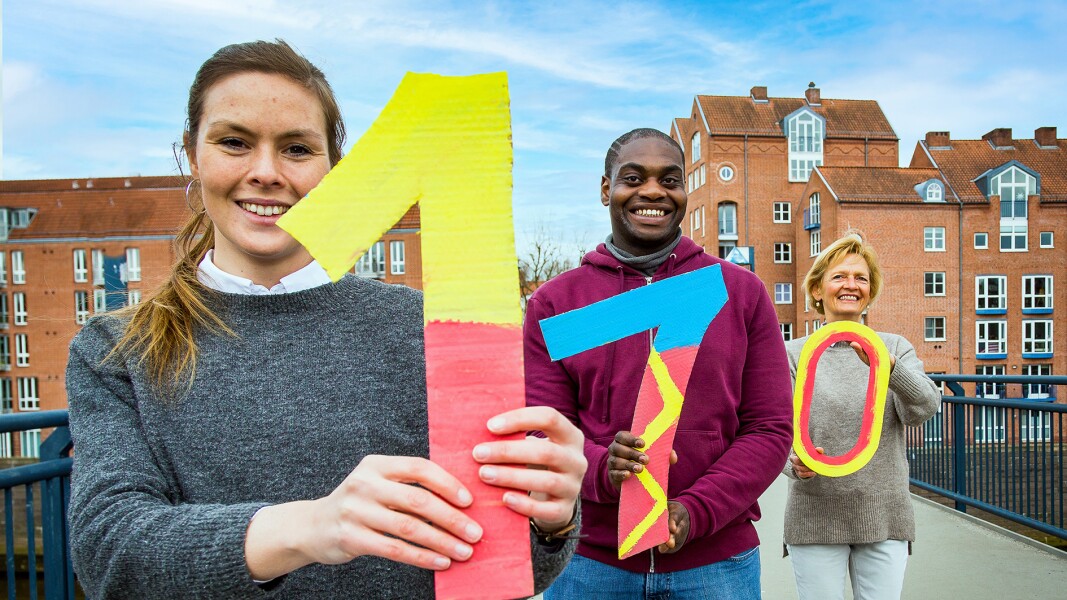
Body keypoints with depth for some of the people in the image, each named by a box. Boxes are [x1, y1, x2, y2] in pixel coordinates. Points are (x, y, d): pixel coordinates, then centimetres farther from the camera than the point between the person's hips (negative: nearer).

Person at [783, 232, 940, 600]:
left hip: (884, 516, 2)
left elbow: (924, 409, -11)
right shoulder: (795, 353, -1)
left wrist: (888, 368, -30)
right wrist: (796, 464, -27)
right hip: (815, 517, -1)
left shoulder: (896, 348, 6)